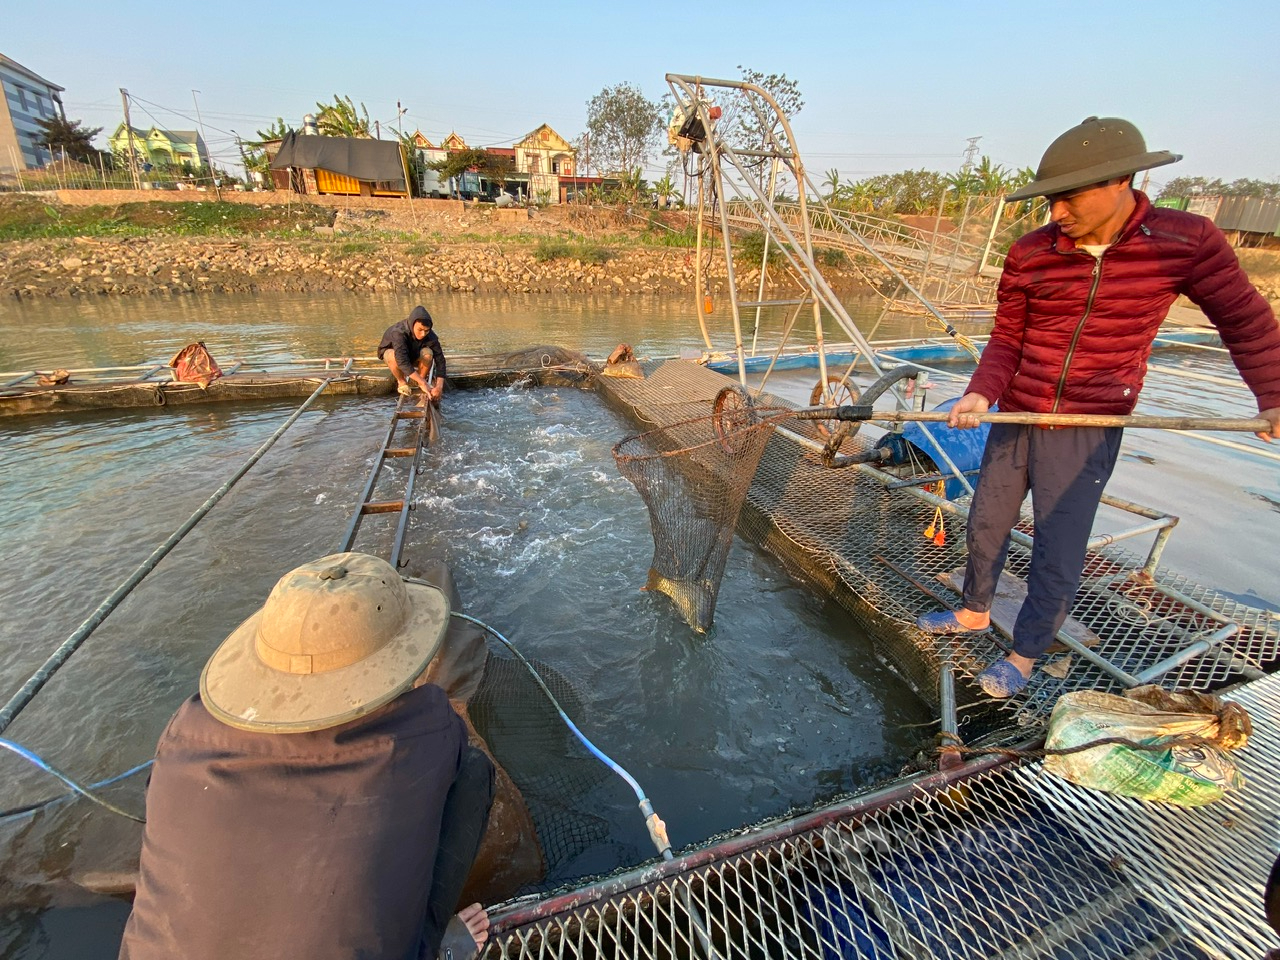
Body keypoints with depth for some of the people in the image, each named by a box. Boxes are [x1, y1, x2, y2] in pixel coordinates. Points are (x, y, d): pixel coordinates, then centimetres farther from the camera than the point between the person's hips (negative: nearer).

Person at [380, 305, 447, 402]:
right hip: (391, 350, -2)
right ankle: (401, 382, -8)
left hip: (413, 354, 2)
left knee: (427, 353, -32)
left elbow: (440, 360, -30)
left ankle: (419, 381, -5)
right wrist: (423, 383, -53)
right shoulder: (398, 332, -40)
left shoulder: (431, 336, -30)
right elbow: (402, 361, -49)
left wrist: (439, 387, -42)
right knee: (394, 357, -39)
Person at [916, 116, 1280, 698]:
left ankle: (1025, 653, 23)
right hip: (1015, 417, 3)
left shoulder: (1187, 241, -8)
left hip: (1090, 429, -2)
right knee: (986, 523, 14)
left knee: (1059, 554, 1)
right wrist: (980, 394, -17)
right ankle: (974, 613, 37)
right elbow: (1006, 340, 0)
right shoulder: (1029, 255, -5)